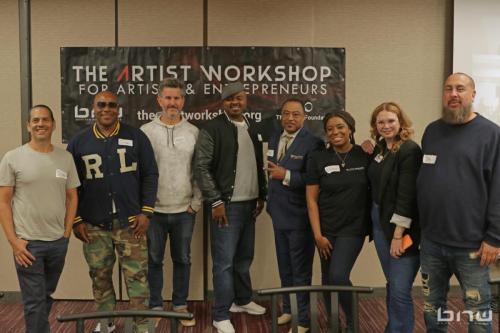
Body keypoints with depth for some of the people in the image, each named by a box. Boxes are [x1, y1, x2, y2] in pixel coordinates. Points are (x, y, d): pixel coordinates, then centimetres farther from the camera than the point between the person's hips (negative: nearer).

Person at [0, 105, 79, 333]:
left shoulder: (65, 158, 4)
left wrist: (67, 232, 3)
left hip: (58, 241, 4)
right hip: (27, 242, -4)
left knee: (47, 295, 20)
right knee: (35, 301, 2)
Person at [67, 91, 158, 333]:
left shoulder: (136, 137, 0)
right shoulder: (78, 142, 4)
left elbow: (150, 175, 1)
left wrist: (146, 212, -5)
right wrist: (75, 219, 2)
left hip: (130, 222, -2)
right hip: (93, 225, 2)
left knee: (137, 275, 0)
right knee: (100, 276, 13)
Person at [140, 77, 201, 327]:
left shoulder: (194, 132, 2)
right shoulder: (146, 131, -2)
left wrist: (196, 202, -1)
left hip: (185, 210, 1)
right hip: (154, 210, -1)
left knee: (183, 259, 12)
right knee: (154, 260, 10)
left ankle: (180, 306, 27)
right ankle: (155, 306, 26)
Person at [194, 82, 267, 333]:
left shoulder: (253, 128, 11)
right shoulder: (212, 128, -8)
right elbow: (201, 167, -13)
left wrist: (261, 196, 12)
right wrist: (216, 202, -15)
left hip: (250, 204, 6)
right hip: (227, 205, -6)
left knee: (244, 257, 17)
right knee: (224, 261, -3)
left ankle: (242, 300, 34)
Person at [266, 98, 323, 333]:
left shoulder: (312, 143, -16)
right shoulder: (274, 139, 9)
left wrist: (286, 176, -24)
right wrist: (271, 202, 8)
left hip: (299, 216, -7)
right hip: (279, 214, 7)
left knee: (301, 271, 5)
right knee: (285, 268, 21)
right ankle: (288, 309, 37)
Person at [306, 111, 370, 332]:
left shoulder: (365, 155, -4)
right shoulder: (318, 158, -2)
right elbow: (311, 199, -2)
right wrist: (318, 235, -5)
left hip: (353, 227, -2)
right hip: (326, 229, 2)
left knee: (338, 276, -13)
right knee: (327, 279, 10)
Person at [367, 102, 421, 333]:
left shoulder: (410, 150, -14)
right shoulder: (380, 149, 9)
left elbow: (407, 195, -19)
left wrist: (398, 234, -20)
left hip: (403, 229, -7)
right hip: (380, 223, 8)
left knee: (400, 291, -6)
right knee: (391, 286, 17)